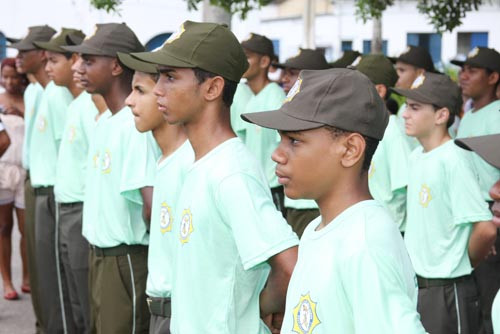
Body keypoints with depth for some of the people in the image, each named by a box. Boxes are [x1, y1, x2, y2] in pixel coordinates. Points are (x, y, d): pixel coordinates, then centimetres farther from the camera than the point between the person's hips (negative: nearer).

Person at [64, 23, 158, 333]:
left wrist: (141, 229, -10)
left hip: (126, 260, -9)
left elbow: (153, 205, -29)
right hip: (100, 255, 9)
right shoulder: (104, 122, 8)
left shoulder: (135, 125, -21)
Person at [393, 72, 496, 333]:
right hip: (416, 284, 8)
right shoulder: (417, 156, 7)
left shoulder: (453, 160, -19)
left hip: (446, 290, -8)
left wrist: (464, 265, -7)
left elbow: (485, 229, -23)